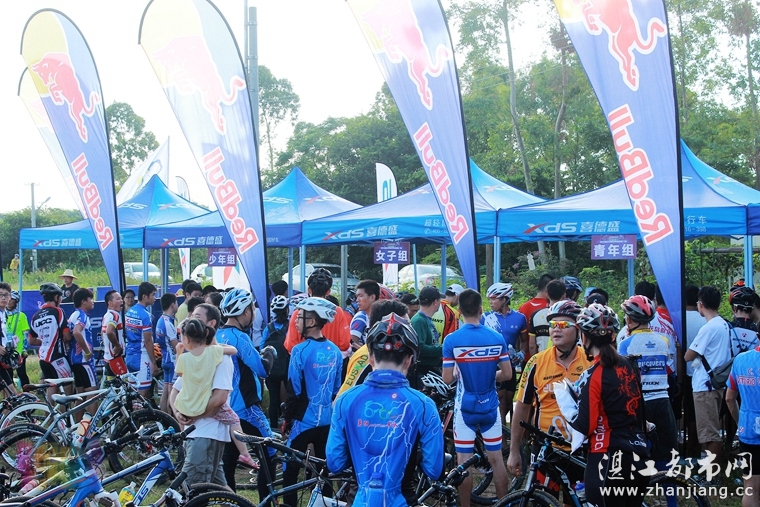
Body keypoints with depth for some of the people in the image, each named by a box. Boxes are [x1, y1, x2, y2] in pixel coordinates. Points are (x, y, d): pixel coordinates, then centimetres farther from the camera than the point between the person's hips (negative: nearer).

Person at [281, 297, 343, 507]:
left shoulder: (300, 350, -16)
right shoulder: (335, 351, 3)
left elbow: (294, 390, -13)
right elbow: (337, 388, 11)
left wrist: (287, 418, -2)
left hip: (304, 420, -6)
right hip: (327, 420, 6)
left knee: (290, 471, 5)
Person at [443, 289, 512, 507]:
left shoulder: (452, 340, -13)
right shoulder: (497, 338, -5)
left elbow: (447, 379, -11)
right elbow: (507, 374, -2)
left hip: (465, 407, -2)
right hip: (490, 406, 2)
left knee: (463, 461, 5)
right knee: (496, 459, 11)